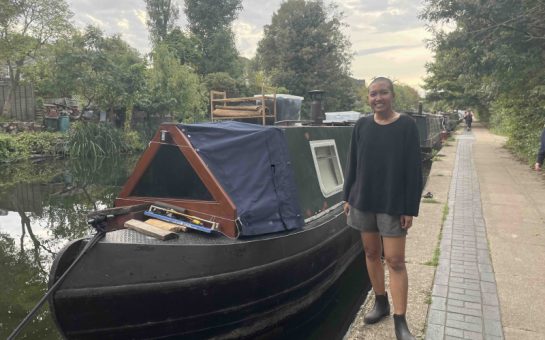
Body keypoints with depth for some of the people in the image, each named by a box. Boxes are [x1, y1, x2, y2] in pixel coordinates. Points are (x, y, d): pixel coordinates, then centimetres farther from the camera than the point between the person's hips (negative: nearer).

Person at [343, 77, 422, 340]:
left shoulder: (407, 125, -8)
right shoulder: (361, 126, 2)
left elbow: (413, 169, -8)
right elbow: (353, 164, 7)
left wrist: (410, 208, -11)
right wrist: (348, 197, 6)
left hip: (393, 204, -3)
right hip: (363, 201, 4)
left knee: (395, 261, -2)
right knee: (371, 253, 14)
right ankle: (381, 303, 32)